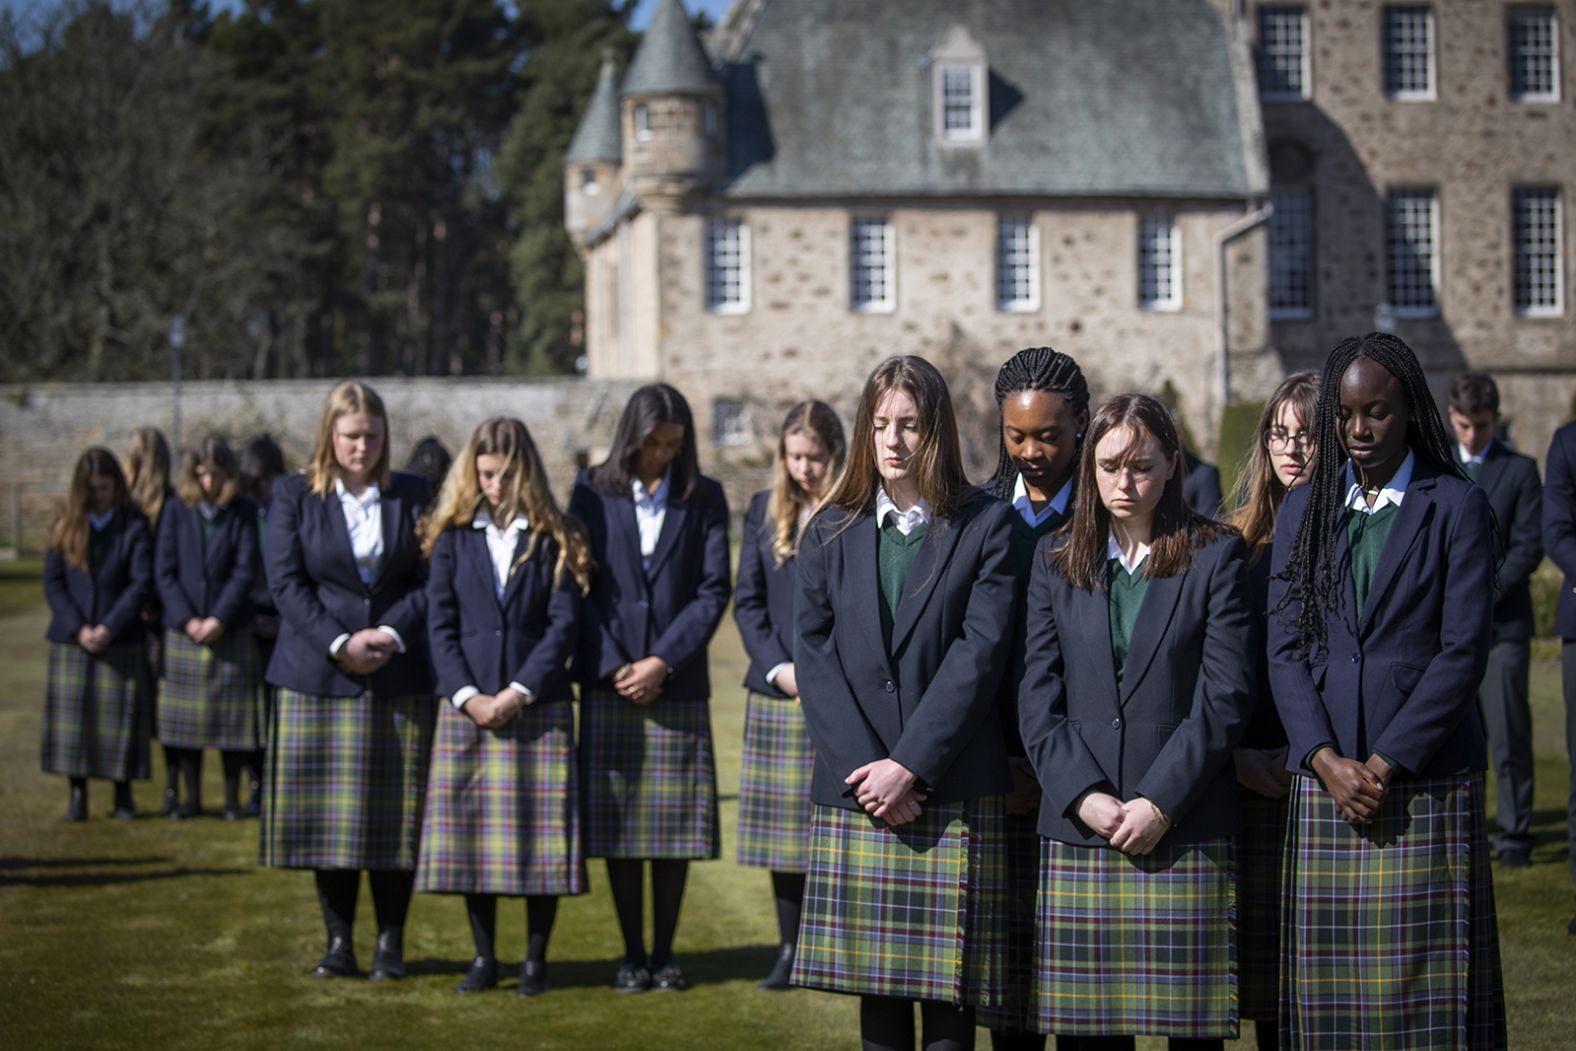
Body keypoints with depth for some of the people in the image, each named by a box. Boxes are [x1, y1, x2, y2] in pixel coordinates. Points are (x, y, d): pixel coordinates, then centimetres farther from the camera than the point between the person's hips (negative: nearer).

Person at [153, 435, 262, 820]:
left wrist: (219, 619, -13)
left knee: (232, 716, 0)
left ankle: (232, 798, 9)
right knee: (186, 717, 4)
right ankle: (192, 797, 13)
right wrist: (187, 619, -10)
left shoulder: (243, 513, 2)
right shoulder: (176, 510, 4)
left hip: (231, 630, -1)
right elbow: (163, 571, 1)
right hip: (183, 630, 1)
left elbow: (245, 571, -4)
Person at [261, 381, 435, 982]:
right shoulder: (293, 497, 6)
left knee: (395, 812, 0)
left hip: (399, 678, 0)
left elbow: (432, 579, 4)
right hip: (318, 678, 0)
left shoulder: (413, 496, 8)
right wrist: (339, 644, -12)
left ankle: (391, 942, 9)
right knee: (328, 814, 1)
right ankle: (338, 940, 10)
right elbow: (285, 582, -2)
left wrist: (391, 633, -11)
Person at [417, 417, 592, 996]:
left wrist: (519, 692, -12)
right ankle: (484, 958, 14)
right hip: (468, 709, 2)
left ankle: (536, 959, 9)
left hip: (538, 709, -2)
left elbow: (564, 624, -3)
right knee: (470, 833, 3)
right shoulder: (454, 537, 7)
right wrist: (467, 696, -10)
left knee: (540, 833, -2)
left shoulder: (554, 540, 3)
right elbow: (440, 624, 2)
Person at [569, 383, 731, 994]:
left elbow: (714, 590, 0)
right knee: (618, 823, 1)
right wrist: (613, 666, -8)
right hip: (609, 684, 0)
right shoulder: (594, 494, 4)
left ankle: (664, 954, 11)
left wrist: (663, 661, -10)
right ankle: (632, 955, 10)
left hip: (678, 685, 0)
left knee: (674, 825, 2)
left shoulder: (703, 498, 5)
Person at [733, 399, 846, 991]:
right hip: (777, 696, 3)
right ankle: (791, 951, 15)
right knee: (785, 826, 6)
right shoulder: (764, 511, 11)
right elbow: (747, 602, 8)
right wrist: (780, 667, -5)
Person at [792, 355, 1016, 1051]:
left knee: (948, 993, -2)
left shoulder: (986, 526, 3)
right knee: (877, 991, 6)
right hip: (855, 796, 3)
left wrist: (910, 766, -13)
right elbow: (813, 655, 3)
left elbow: (980, 652, -6)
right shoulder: (831, 531, 12)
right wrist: (865, 770, -9)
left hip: (954, 794, -3)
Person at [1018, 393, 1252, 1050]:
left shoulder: (1216, 555, 4)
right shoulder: (1057, 561, 12)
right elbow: (1038, 697, 5)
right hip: (1077, 831, 2)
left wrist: (1160, 801, -11)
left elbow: (1226, 694, -4)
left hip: (1184, 832, -2)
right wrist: (1083, 795, -9)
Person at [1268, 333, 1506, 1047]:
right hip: (1324, 780, 3)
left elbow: (1463, 651, -6)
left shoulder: (1456, 506, 1)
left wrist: (1384, 763, -12)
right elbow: (1285, 649, 6)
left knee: (1424, 984, -3)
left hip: (1427, 782, -3)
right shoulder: (1303, 510, 12)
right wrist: (1326, 759, -8)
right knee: (1327, 988, 2)